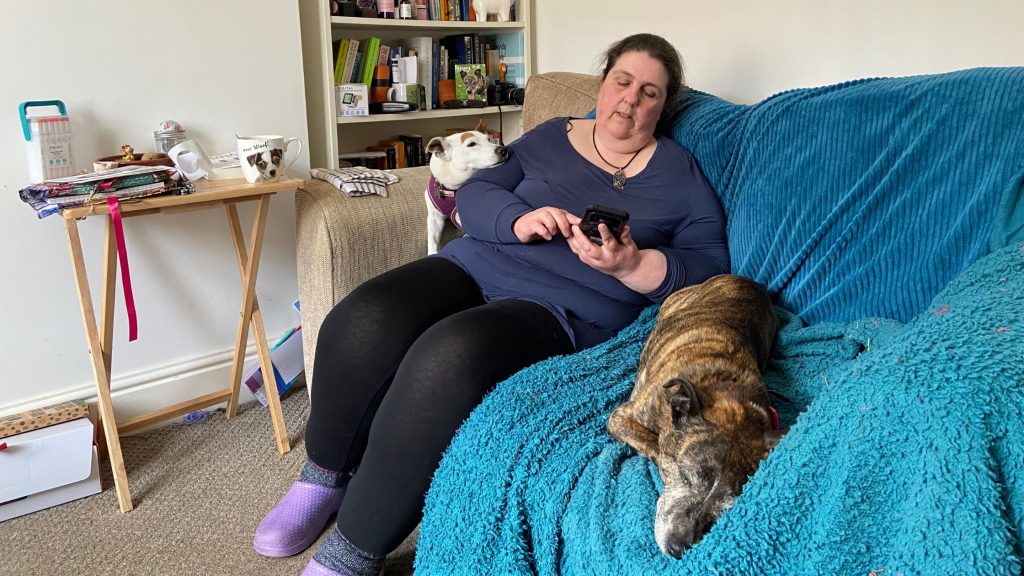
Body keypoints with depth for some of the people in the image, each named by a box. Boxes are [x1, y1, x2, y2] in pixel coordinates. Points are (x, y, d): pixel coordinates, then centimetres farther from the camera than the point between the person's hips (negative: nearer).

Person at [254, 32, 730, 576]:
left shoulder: (680, 174, 11)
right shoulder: (552, 137, 18)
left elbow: (710, 268, 2)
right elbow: (474, 194, 10)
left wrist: (629, 263, -16)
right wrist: (518, 221, -12)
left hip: (566, 308, -4)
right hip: (480, 265, 4)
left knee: (451, 354, -35)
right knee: (363, 323, -25)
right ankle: (324, 476, 2)